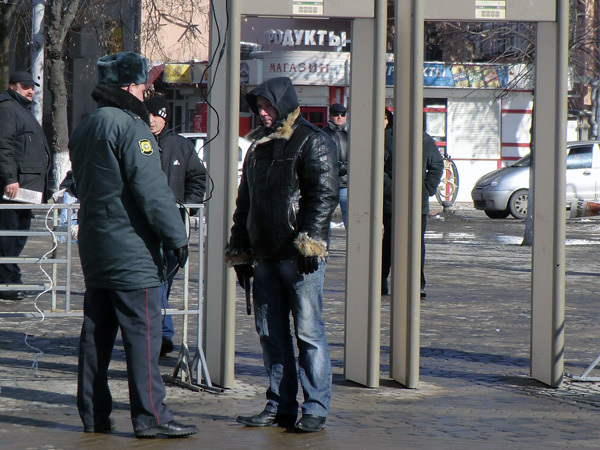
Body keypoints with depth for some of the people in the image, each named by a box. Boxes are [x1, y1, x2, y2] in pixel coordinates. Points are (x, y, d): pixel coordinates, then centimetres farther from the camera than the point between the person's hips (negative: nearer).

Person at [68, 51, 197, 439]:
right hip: (131, 248, -9)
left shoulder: (85, 129, 15)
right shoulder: (130, 126, -14)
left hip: (95, 246, 9)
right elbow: (152, 189, -18)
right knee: (143, 331, -7)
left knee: (97, 330, 11)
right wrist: (176, 236, -13)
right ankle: (150, 417, -7)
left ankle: (94, 414, 13)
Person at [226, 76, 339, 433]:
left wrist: (310, 239, -20)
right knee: (271, 333, 7)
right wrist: (240, 251, 22)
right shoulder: (259, 146, 20)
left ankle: (316, 408, -3)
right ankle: (280, 406, 13)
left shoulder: (313, 142, -2)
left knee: (308, 331, -7)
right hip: (264, 255, 7)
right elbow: (245, 202, 25)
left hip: (300, 256, -7)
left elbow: (324, 193, -11)